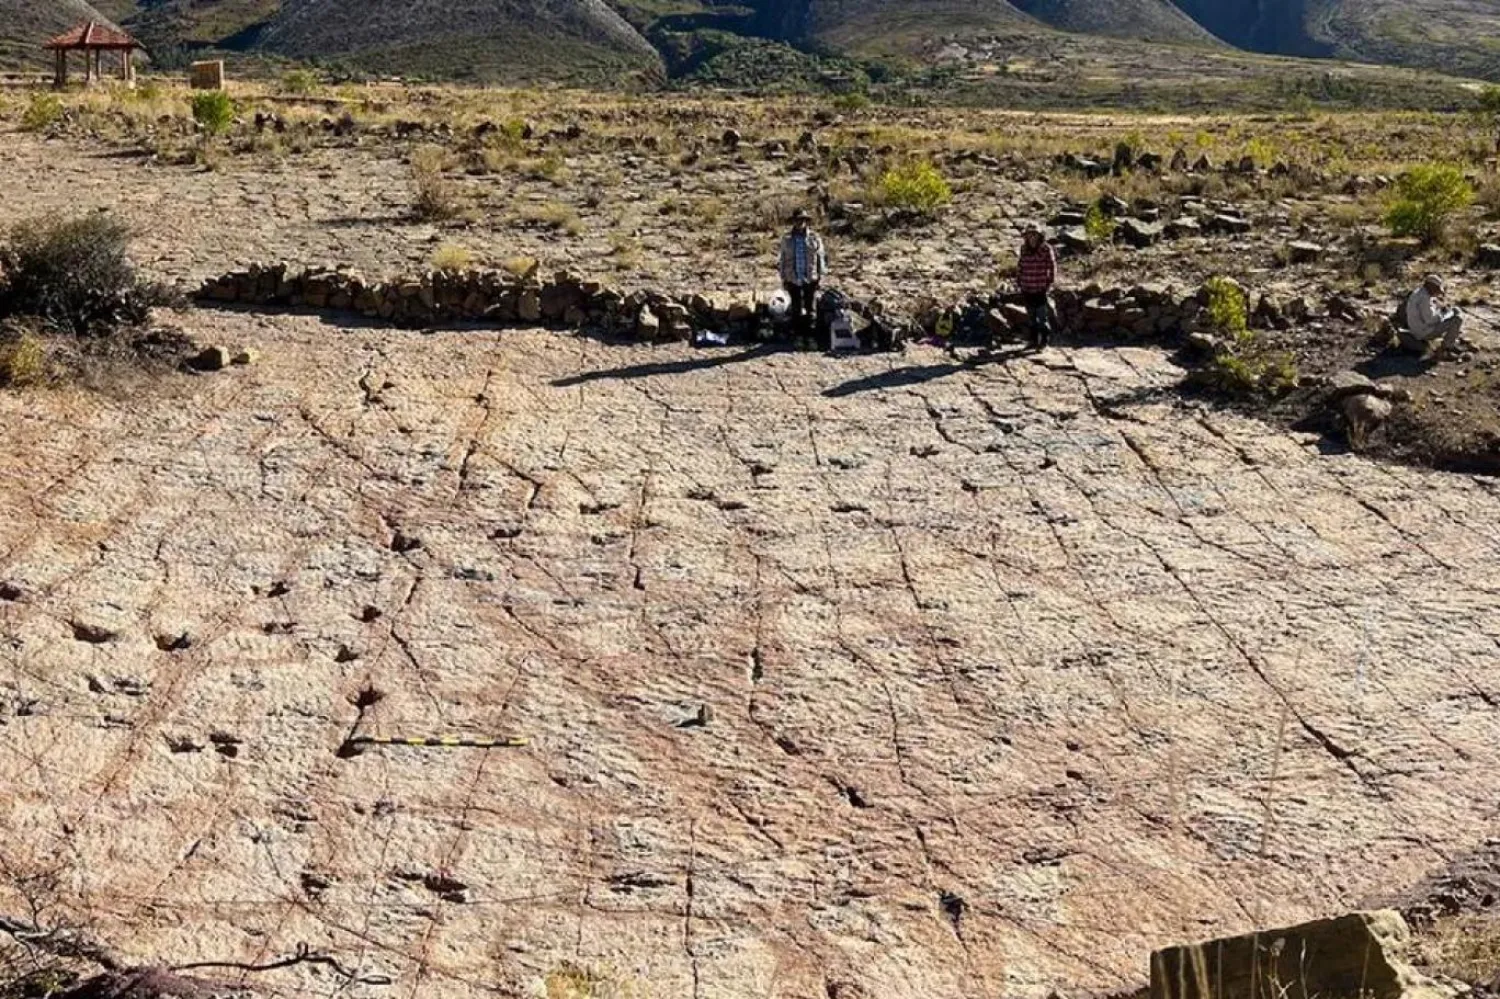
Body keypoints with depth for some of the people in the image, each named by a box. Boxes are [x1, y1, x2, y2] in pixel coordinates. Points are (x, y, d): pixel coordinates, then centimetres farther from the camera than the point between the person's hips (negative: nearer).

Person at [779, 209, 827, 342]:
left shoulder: (815, 238, -1)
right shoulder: (787, 239, 2)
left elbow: (821, 258, 3)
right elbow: (783, 260, 6)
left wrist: (821, 276, -1)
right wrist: (783, 278, 4)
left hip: (810, 279, -1)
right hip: (793, 280, 1)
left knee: (811, 309, 5)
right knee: (796, 309, 8)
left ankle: (810, 335, 15)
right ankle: (798, 335, 17)